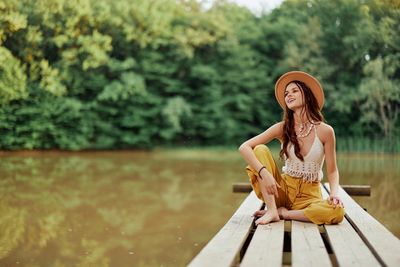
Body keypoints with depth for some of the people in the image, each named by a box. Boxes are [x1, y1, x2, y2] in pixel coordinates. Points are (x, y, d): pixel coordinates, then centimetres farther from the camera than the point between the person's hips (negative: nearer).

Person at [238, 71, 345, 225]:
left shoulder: (325, 131, -8)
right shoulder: (282, 128, -4)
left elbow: (332, 171, -1)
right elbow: (244, 147, -13)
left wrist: (334, 193, -21)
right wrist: (264, 173, -28)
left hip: (310, 195, -1)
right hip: (284, 189, 1)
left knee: (337, 212, -33)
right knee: (260, 150, -19)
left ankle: (283, 213, -12)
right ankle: (272, 211, -22)